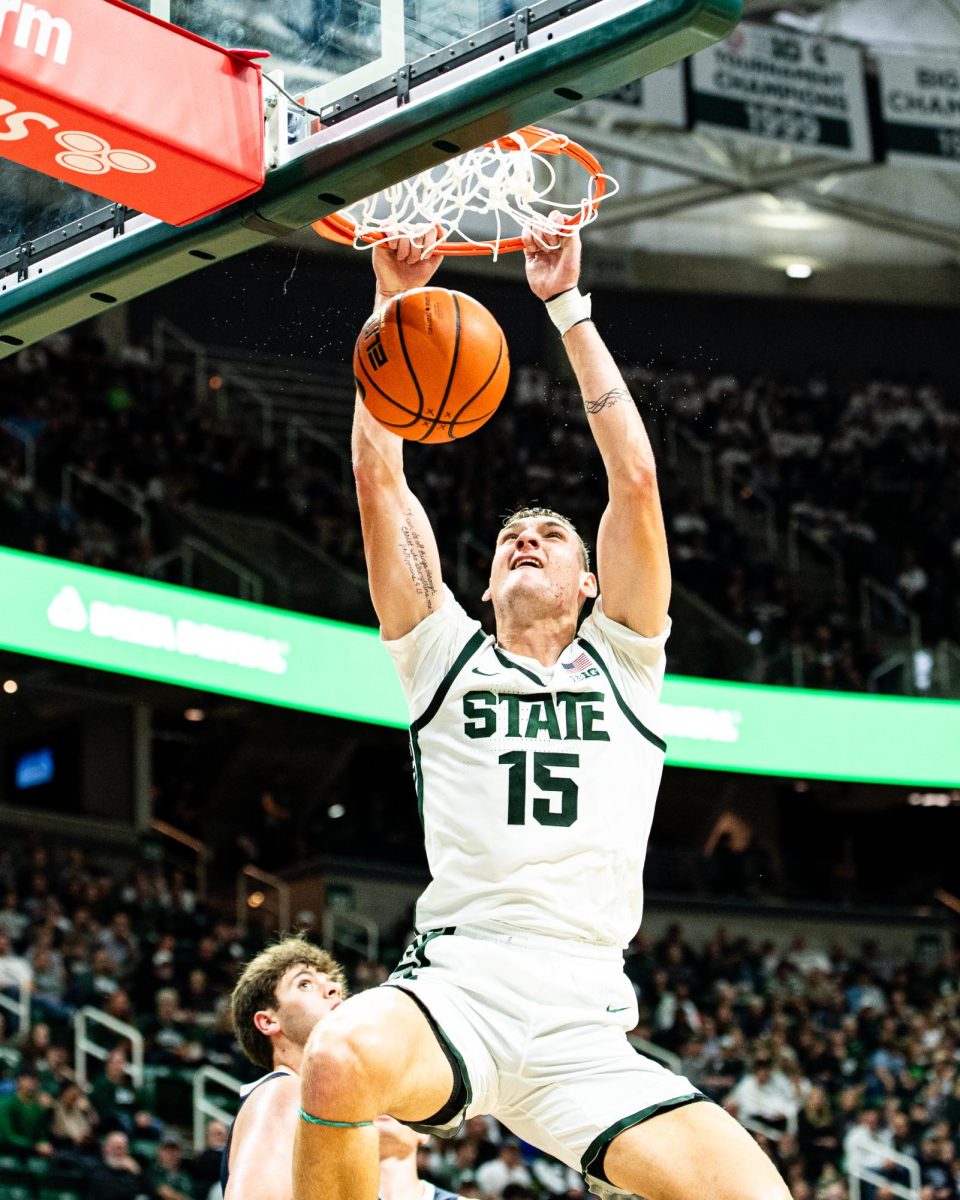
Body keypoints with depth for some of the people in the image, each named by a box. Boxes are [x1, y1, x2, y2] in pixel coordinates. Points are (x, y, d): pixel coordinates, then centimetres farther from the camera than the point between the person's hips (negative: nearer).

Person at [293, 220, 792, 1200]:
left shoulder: (621, 661, 20)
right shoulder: (445, 653, 20)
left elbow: (634, 477, 11)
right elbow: (378, 475, 13)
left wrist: (568, 307, 12)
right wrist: (392, 303, 10)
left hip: (586, 1029, 1)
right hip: (454, 989, -1)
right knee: (340, 1066, -36)